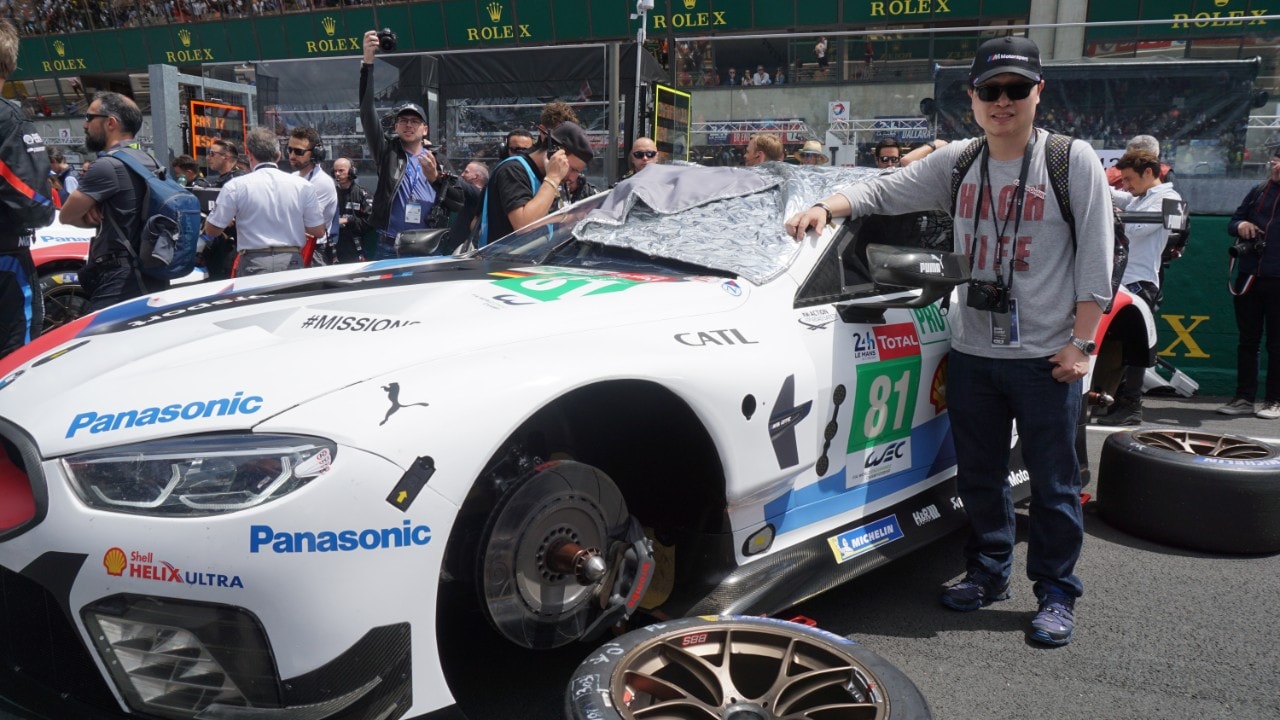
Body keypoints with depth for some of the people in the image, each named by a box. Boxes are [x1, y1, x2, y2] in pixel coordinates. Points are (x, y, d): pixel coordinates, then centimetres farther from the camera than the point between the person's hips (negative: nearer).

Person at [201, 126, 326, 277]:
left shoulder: (235, 186, -4)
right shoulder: (303, 185, -1)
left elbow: (211, 230, 3)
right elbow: (318, 231, 5)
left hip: (253, 265, -1)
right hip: (292, 264, 2)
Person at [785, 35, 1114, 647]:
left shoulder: (1073, 161, -4)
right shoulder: (956, 164, 7)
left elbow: (1095, 259, -6)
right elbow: (884, 191, 4)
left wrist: (1080, 343, -10)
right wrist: (827, 207, -15)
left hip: (1046, 357, -4)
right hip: (970, 352, 4)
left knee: (1052, 484, 5)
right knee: (979, 477, 14)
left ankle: (1057, 595, 21)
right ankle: (987, 574, 31)